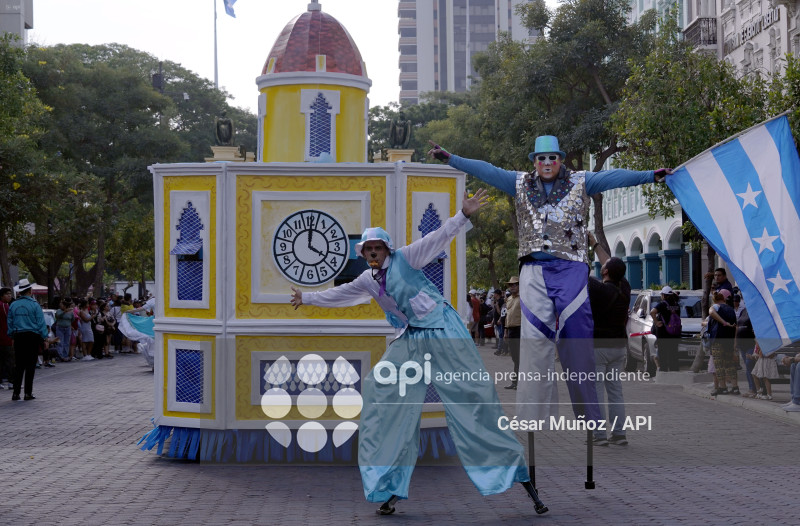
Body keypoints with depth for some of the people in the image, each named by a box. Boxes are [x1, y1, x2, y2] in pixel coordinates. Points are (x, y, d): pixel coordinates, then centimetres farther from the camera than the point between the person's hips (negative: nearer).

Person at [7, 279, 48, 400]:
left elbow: (10, 323, 8)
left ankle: (16, 393, 6)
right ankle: (28, 393, 2)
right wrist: (45, 338, -1)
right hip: (32, 336, -4)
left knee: (19, 366, 10)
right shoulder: (34, 305, -8)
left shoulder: (13, 305, 4)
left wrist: (12, 337, 15)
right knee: (30, 366, 2)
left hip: (18, 337, 4)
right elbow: (41, 323, -7)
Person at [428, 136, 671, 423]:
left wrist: (650, 175, -9)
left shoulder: (580, 182, 10)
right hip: (534, 271, 2)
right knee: (535, 340, -4)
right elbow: (486, 171, 10)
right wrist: (450, 158, 4)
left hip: (571, 270, -1)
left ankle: (588, 415, 3)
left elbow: (613, 177, 1)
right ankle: (535, 414, -2)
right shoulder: (521, 183, 14)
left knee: (577, 340, -4)